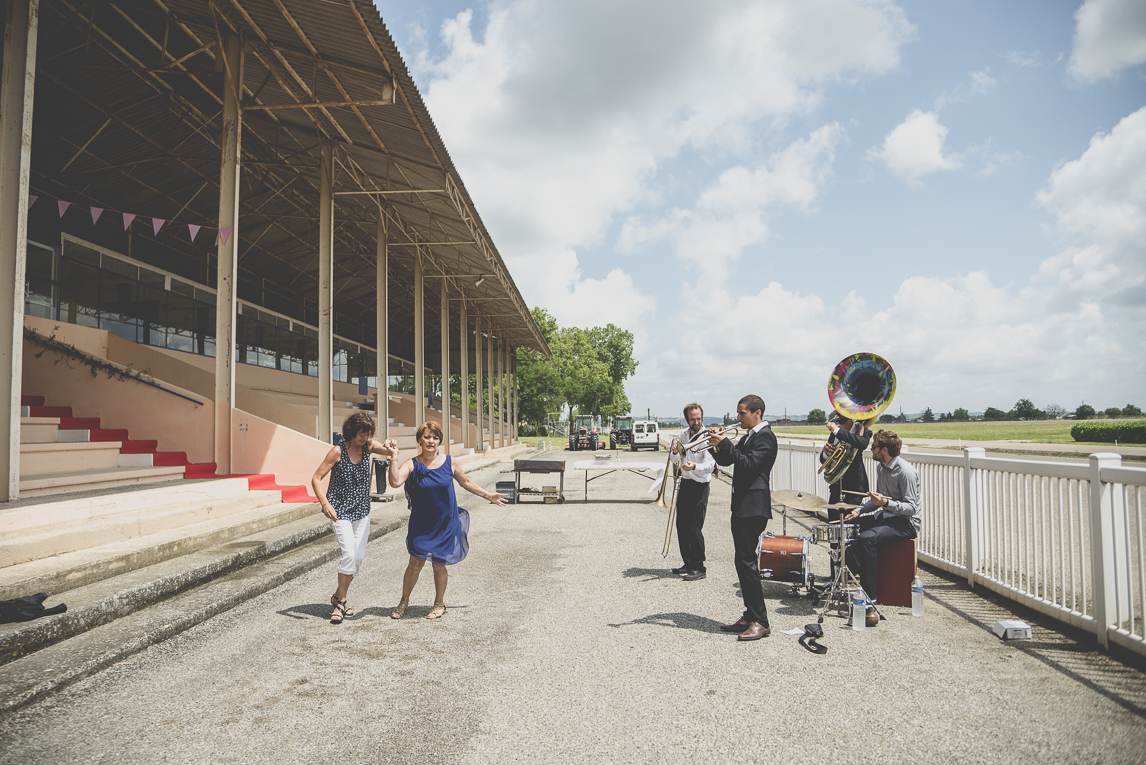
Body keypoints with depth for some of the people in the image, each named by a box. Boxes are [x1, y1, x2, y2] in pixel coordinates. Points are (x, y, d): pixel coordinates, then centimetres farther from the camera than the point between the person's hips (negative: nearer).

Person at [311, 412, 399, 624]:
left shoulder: (368, 446, -2)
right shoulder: (337, 451, -14)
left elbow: (392, 452, -11)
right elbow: (316, 478, -11)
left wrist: (392, 449, -37)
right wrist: (325, 503, -25)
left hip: (362, 511, 5)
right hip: (340, 511, -5)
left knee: (359, 556, 4)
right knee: (349, 554, -15)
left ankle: (338, 597, 24)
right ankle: (340, 601, 2)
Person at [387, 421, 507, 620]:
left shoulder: (449, 463, -4)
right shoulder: (412, 465, -8)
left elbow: (466, 482, 11)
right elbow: (395, 482, -24)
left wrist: (488, 495, 14)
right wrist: (394, 458, -29)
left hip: (446, 524, 1)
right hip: (421, 523, 0)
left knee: (439, 565, 7)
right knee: (415, 562, -2)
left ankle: (439, 604, 28)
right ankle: (404, 602, 22)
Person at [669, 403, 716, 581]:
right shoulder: (683, 434, 10)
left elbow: (710, 465, -21)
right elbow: (674, 461, 16)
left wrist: (694, 466, -40)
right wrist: (675, 453, -7)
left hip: (699, 486, -7)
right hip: (684, 484, 7)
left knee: (694, 527, -8)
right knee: (681, 526, 11)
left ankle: (699, 568, 3)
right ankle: (688, 564, 25)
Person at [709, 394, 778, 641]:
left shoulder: (765, 436, -10)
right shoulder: (748, 436, 19)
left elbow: (749, 465, -21)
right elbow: (726, 460, 18)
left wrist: (725, 444, -19)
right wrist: (718, 446, 1)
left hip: (753, 507, -10)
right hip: (742, 505, 10)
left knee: (747, 561, -10)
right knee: (744, 561, 12)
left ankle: (760, 622, -4)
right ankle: (750, 616, 19)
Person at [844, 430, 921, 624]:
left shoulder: (905, 471, -19)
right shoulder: (881, 467, 10)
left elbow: (911, 508, -22)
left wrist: (886, 503, -36)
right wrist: (859, 511, 6)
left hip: (906, 523, -10)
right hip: (886, 516, 10)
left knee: (867, 539, -33)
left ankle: (870, 599, -29)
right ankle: (852, 579, 11)